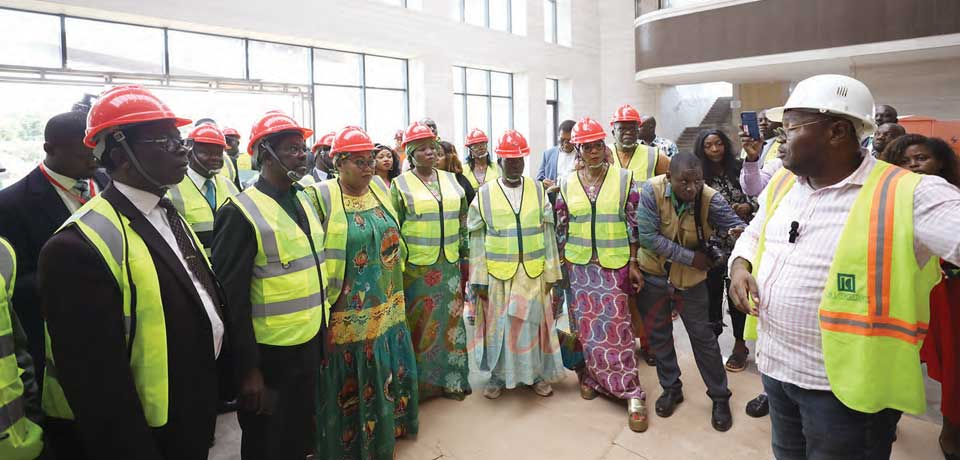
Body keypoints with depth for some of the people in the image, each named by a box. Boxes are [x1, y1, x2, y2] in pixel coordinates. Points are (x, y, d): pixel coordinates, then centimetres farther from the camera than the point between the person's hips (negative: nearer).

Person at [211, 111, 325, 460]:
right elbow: (232, 297, -17)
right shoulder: (241, 212, -17)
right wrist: (247, 368, -15)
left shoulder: (305, 202, 7)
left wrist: (320, 331, 13)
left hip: (311, 344, 7)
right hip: (270, 355, -6)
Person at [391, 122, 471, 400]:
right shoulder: (400, 185, -3)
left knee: (450, 320, 10)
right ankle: (420, 383, 20)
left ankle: (451, 380, 24)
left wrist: (465, 256, 14)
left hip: (449, 265, 4)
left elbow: (462, 222, 15)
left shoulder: (450, 180, 9)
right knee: (419, 324, 5)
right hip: (416, 267, -4)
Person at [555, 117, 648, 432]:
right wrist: (561, 266, 6)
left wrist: (633, 264, -4)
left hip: (614, 264, -2)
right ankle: (590, 376, 29)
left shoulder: (623, 178, -3)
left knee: (615, 325, -3)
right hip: (579, 265, 2)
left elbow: (634, 223, -1)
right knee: (584, 324, 9)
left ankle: (632, 393, 7)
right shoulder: (567, 184, 2)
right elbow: (561, 228, 7)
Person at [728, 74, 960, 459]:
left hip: (847, 387, -6)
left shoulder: (911, 196, -17)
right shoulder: (782, 183, 4)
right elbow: (754, 234, 16)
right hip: (775, 366, 6)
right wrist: (740, 265, -2)